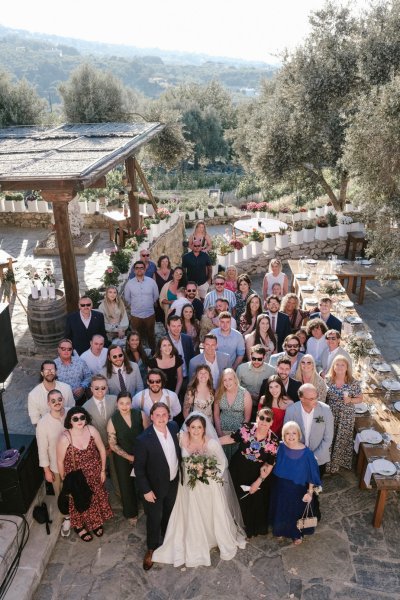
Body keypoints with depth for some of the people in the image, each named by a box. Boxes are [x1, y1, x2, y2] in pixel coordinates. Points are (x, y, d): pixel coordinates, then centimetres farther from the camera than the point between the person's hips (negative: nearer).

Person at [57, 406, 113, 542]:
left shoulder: (91, 430, -22)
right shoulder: (65, 438, -30)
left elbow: (102, 449, -7)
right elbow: (60, 461, -14)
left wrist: (103, 470, 0)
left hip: (94, 474, 3)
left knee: (96, 498, 24)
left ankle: (96, 522, 54)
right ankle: (79, 526, 51)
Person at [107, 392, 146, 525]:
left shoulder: (140, 415, -16)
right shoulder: (112, 420, -17)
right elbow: (113, 445, -12)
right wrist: (130, 457, -14)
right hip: (123, 459, 0)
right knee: (127, 486, 18)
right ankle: (131, 514, 44)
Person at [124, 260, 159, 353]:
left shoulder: (151, 281, -6)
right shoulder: (129, 283, -6)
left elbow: (156, 296, 6)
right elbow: (127, 298, 6)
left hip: (150, 314, 1)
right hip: (135, 315, 0)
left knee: (151, 335, 17)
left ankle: (153, 352, 33)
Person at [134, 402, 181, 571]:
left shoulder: (173, 427, -13)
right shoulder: (143, 439, -30)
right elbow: (139, 468, -20)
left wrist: (180, 472, 10)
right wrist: (145, 490, -18)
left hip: (173, 482, 5)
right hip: (155, 486, -5)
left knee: (169, 512, 28)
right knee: (154, 518, 16)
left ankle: (167, 536, 56)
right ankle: (152, 548, 42)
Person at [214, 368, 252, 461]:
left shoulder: (245, 394, -13)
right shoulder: (219, 392, -8)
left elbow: (247, 418, -6)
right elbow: (216, 414, 0)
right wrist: (219, 431, -4)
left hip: (238, 431, -1)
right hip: (222, 430, 2)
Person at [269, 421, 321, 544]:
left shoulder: (306, 452, -23)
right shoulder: (280, 448, -17)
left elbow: (311, 475, -13)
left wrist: (310, 492, -12)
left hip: (297, 490, -2)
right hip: (280, 488, 2)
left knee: (297, 512, 21)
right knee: (280, 511, 23)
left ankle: (297, 534, 50)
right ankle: (281, 531, 52)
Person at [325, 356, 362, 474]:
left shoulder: (353, 383, -11)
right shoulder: (327, 380, -6)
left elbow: (360, 398, -2)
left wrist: (350, 400, -21)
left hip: (346, 417, -1)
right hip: (330, 415, 1)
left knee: (342, 440, 10)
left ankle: (337, 463, 32)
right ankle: (327, 463, 29)